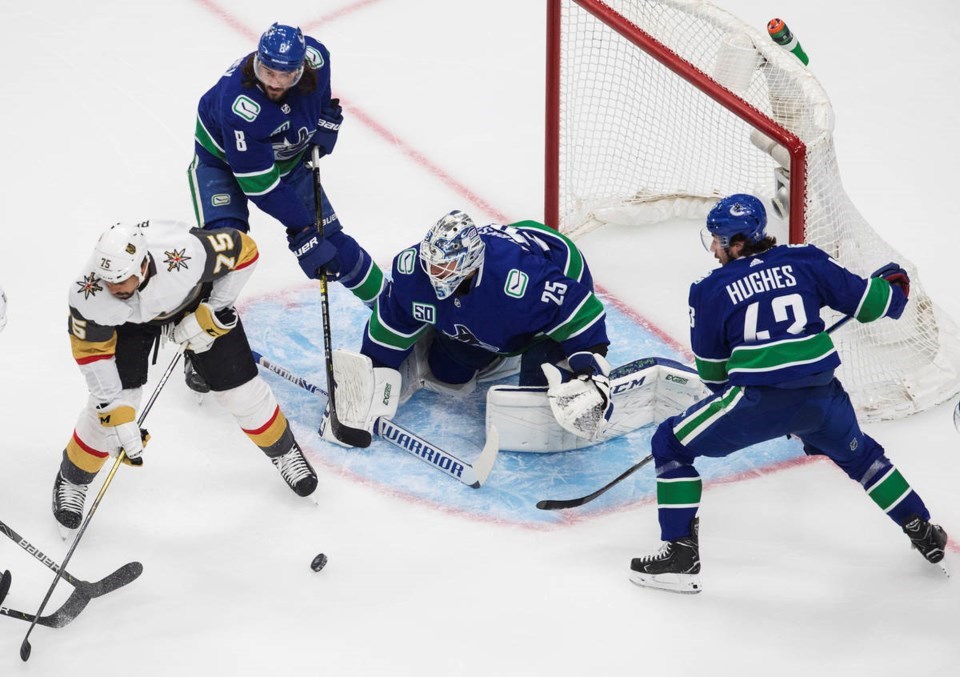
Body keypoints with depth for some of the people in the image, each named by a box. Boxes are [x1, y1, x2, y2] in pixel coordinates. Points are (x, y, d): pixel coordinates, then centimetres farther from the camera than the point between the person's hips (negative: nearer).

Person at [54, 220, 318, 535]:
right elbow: (91, 351, -22)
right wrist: (115, 413, -24)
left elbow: (244, 250, -25)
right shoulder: (88, 293, -38)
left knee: (240, 389, 2)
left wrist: (214, 315, -23)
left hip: (196, 300, 0)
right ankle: (72, 479, 19)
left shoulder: (186, 252, -44)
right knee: (111, 400, -8)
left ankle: (283, 450, 33)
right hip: (129, 319, 0)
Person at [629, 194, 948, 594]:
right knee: (858, 453, 34)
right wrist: (894, 286, 34)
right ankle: (923, 532, 41)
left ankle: (680, 555, 5)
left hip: (758, 402, -4)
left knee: (671, 444, 12)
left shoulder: (711, 290, 3)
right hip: (821, 395, 4)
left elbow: (712, 372, 10)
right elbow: (866, 300, 11)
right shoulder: (804, 261, 7)